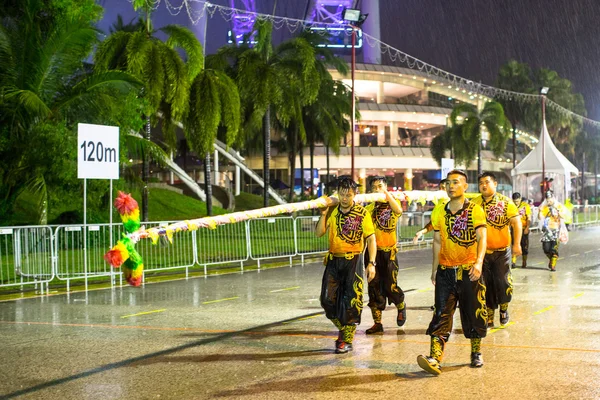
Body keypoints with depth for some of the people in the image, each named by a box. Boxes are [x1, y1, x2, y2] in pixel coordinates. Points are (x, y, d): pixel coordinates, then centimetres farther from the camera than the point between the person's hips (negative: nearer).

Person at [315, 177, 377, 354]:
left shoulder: (362, 213, -6)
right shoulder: (332, 211, 5)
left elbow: (371, 238, -5)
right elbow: (318, 233, 2)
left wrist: (371, 263, -13)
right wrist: (323, 214, -10)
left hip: (353, 261, -4)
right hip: (334, 260, 4)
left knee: (351, 302, -2)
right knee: (327, 299, 1)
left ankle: (347, 340, 11)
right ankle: (343, 328, 26)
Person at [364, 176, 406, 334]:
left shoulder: (392, 204, 2)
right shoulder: (369, 208, 7)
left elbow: (399, 210, -23)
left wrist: (386, 194, -22)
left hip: (389, 252, -2)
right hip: (372, 251, 2)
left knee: (390, 287, -3)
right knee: (374, 288, 3)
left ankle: (401, 307, 29)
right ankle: (377, 323, 11)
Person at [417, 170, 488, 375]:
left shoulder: (475, 210, -4)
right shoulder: (439, 212, 7)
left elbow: (482, 237, -13)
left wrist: (479, 262, -28)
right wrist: (434, 269, 12)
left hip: (469, 271, -2)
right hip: (445, 271, 2)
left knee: (474, 313, 8)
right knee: (442, 314, -7)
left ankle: (476, 353, 28)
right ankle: (435, 358, -16)